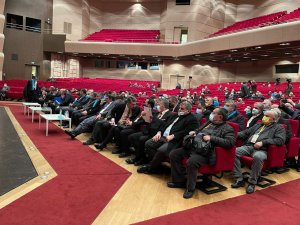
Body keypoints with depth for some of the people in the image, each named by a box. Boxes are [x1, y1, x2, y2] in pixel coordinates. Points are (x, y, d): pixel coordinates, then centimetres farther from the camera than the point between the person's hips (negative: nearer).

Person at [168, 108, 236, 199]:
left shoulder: (227, 129, 0)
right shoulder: (209, 123, 22)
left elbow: (230, 142, -17)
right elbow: (199, 130, 36)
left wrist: (211, 138, -20)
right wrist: (194, 132, 11)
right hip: (193, 146, 8)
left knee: (191, 161, -35)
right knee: (173, 154, -3)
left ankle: (190, 188, -12)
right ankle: (179, 181, 10)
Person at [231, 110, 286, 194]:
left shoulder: (278, 128, 14)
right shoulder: (258, 125, 30)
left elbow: (280, 140, -4)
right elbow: (246, 133, 25)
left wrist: (263, 142, -14)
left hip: (262, 149, -5)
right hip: (248, 146, 5)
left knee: (258, 157, -40)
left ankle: (252, 182, -23)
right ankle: (239, 180, -17)